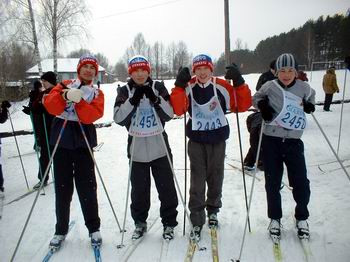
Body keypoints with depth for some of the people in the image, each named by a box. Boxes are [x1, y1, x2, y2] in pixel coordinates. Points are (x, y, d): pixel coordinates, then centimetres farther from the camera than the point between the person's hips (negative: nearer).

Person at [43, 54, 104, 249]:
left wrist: (79, 100, -21)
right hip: (61, 139, 1)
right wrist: (64, 96, -21)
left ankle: (94, 228, 14)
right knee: (62, 187, 6)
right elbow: (50, 106, -5)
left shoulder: (97, 93, 9)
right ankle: (61, 230, 20)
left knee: (87, 186, -1)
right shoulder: (65, 85, 11)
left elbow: (92, 116, -9)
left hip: (83, 141, -1)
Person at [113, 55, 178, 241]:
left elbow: (169, 115, -2)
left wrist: (155, 99, -15)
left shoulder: (158, 87, 2)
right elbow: (118, 118, -7)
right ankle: (140, 223, 30)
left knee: (166, 187, 5)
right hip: (136, 149, 0)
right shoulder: (125, 91, 3)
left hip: (159, 147, 0)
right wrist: (133, 100, -16)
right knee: (139, 189, 10)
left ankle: (169, 223, 23)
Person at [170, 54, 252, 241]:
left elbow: (243, 105, -6)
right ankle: (196, 221, 11)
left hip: (218, 140, 1)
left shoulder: (222, 86, -6)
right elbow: (177, 109, -17)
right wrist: (179, 85, -23)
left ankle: (212, 210, 39)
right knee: (197, 181, -1)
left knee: (216, 177, 15)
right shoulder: (188, 88, -6)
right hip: (196, 141, -1)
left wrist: (239, 83, -16)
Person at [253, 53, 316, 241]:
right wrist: (262, 105, -7)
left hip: (293, 142, 1)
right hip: (271, 141, 0)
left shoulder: (303, 88, 2)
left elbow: (310, 96, 24)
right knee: (272, 183, 7)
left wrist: (310, 105, 4)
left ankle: (301, 218, 27)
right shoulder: (270, 86, -2)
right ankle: (275, 219, 27)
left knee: (301, 182, 1)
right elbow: (256, 98, 14)